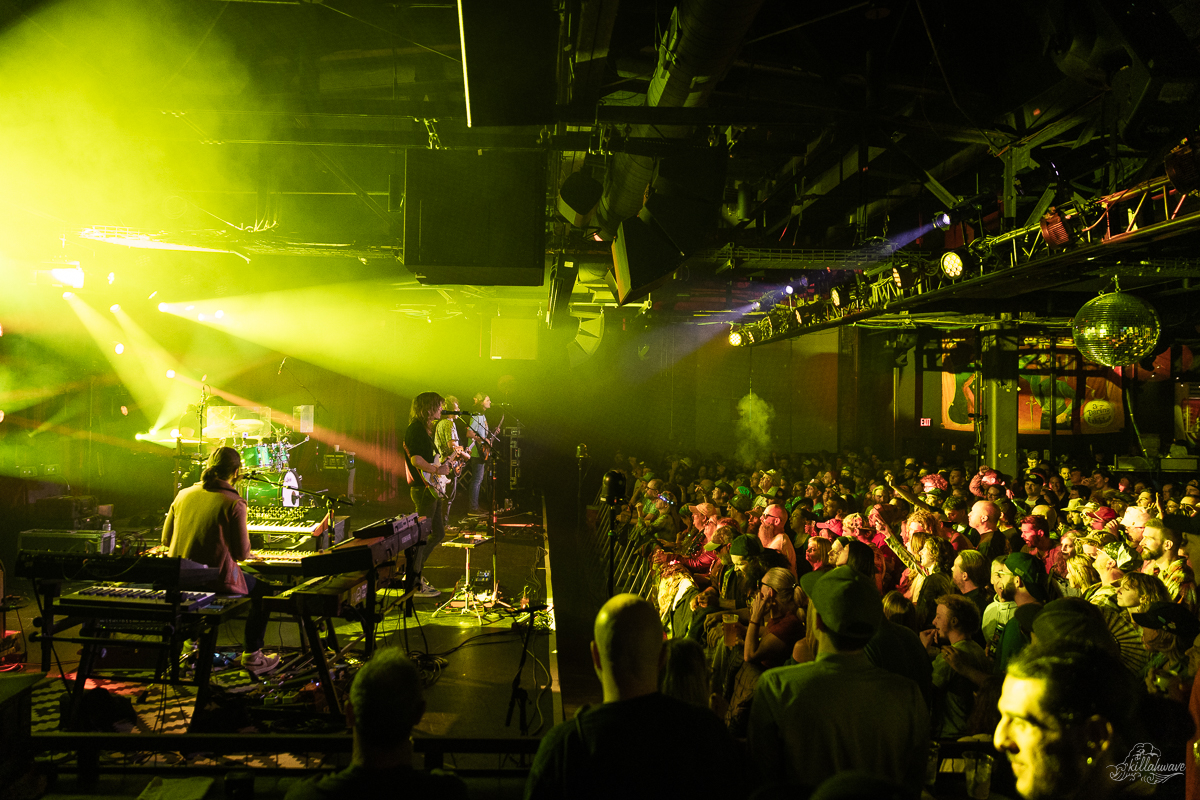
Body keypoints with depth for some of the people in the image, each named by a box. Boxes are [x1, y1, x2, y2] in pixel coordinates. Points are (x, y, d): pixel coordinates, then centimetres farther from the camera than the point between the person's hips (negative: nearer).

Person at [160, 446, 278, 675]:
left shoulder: (184, 495, 4)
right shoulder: (234, 503, -13)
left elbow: (166, 540, 12)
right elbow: (241, 553, -10)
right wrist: (246, 554, 13)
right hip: (216, 578, -6)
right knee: (263, 589, 19)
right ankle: (251, 656, 19)